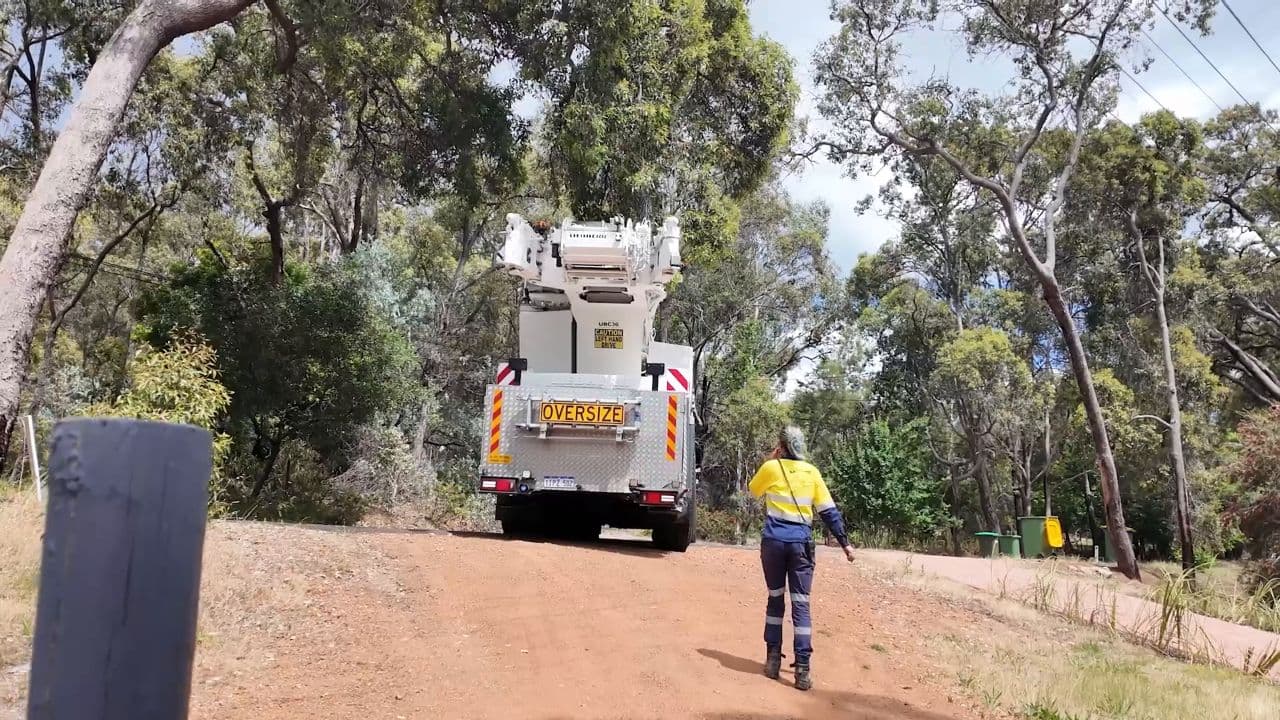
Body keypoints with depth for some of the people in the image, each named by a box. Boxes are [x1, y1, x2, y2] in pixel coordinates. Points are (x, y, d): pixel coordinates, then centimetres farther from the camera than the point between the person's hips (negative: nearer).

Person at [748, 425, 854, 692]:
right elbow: (829, 511, 3)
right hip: (801, 544, 1)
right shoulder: (812, 472, 4)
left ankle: (773, 660, 16)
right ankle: (802, 669, -5)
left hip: (774, 542, 0)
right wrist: (845, 542, 7)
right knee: (801, 605, 0)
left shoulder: (771, 468, -1)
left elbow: (754, 490, 19)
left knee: (776, 599, 15)